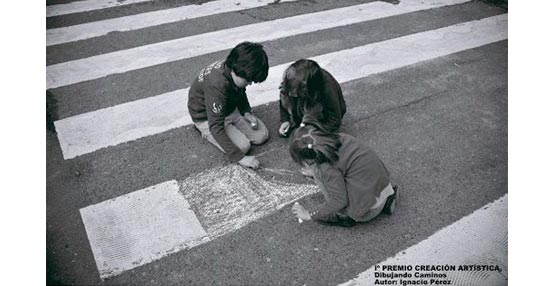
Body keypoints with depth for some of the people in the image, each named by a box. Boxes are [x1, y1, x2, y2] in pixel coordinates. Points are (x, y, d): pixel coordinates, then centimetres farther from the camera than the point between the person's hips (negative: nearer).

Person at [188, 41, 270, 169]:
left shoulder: (233, 69, -15)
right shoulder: (216, 85, -39)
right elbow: (216, 127, -37)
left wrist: (246, 112, -7)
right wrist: (240, 157, -35)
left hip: (231, 109, 7)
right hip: (207, 118, -7)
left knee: (261, 135, -4)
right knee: (243, 146, -20)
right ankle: (206, 132, 1)